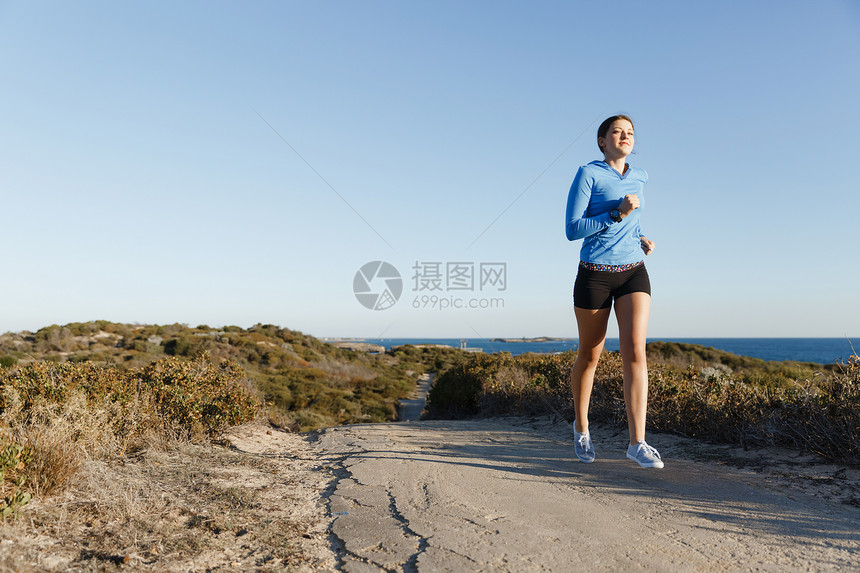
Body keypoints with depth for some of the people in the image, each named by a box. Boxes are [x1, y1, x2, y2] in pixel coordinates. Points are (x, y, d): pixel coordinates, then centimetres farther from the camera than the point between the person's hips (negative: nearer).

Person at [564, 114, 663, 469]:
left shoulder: (639, 178, 13)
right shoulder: (588, 175, -4)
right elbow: (572, 230, -11)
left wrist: (641, 240, 7)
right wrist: (618, 214, -19)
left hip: (633, 273, 4)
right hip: (595, 275, -4)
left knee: (635, 350, -13)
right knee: (590, 355, 8)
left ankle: (637, 442, -11)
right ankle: (581, 426, 30)